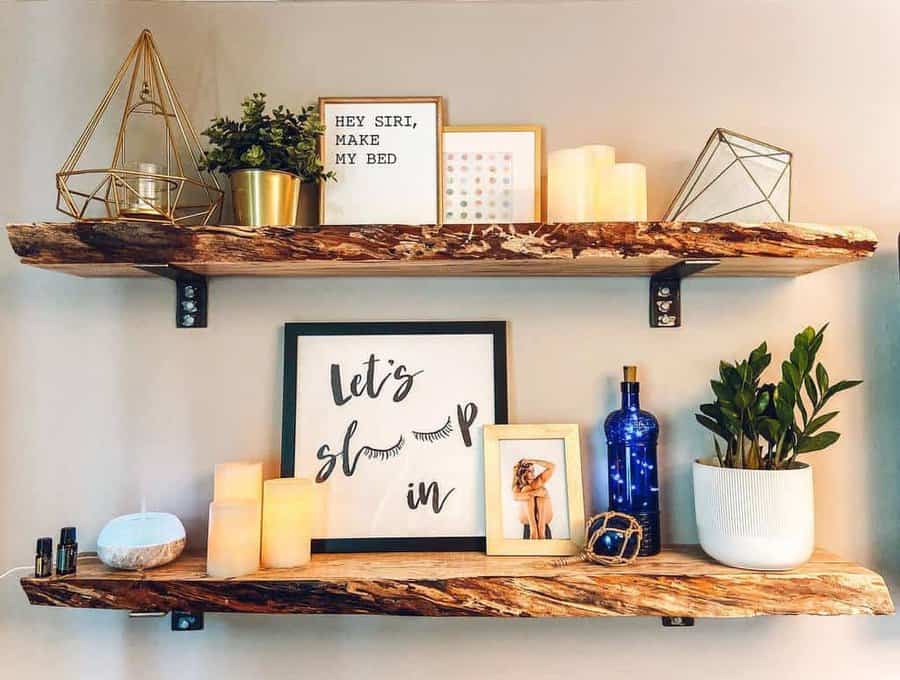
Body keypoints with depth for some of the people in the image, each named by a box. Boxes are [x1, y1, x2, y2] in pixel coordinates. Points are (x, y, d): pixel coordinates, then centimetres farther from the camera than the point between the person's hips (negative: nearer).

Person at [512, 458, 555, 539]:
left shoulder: (539, 481, 13)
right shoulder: (518, 485, 5)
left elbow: (552, 466, 3)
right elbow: (515, 496, -19)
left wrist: (533, 461, -4)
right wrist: (534, 493, -30)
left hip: (543, 518, 2)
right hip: (528, 519, -1)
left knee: (543, 491, -22)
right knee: (527, 489, -23)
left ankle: (541, 529, -37)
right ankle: (533, 529, -39)